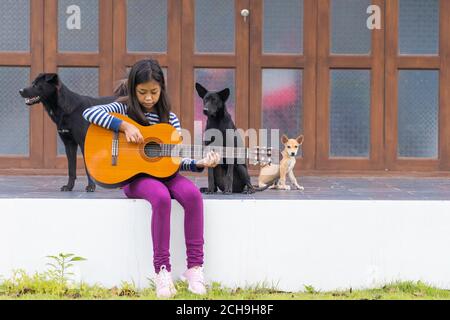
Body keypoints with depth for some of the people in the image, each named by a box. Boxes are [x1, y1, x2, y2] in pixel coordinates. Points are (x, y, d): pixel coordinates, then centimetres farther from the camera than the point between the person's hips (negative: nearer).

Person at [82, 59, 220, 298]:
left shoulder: (169, 119, 10)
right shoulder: (124, 109, 1)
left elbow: (177, 160, 8)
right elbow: (89, 113, -15)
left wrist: (198, 164, -12)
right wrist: (124, 126, -23)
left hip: (163, 173, 3)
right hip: (134, 176, -3)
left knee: (192, 193, -29)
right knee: (161, 197, -36)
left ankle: (194, 266, -24)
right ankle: (162, 269, -28)